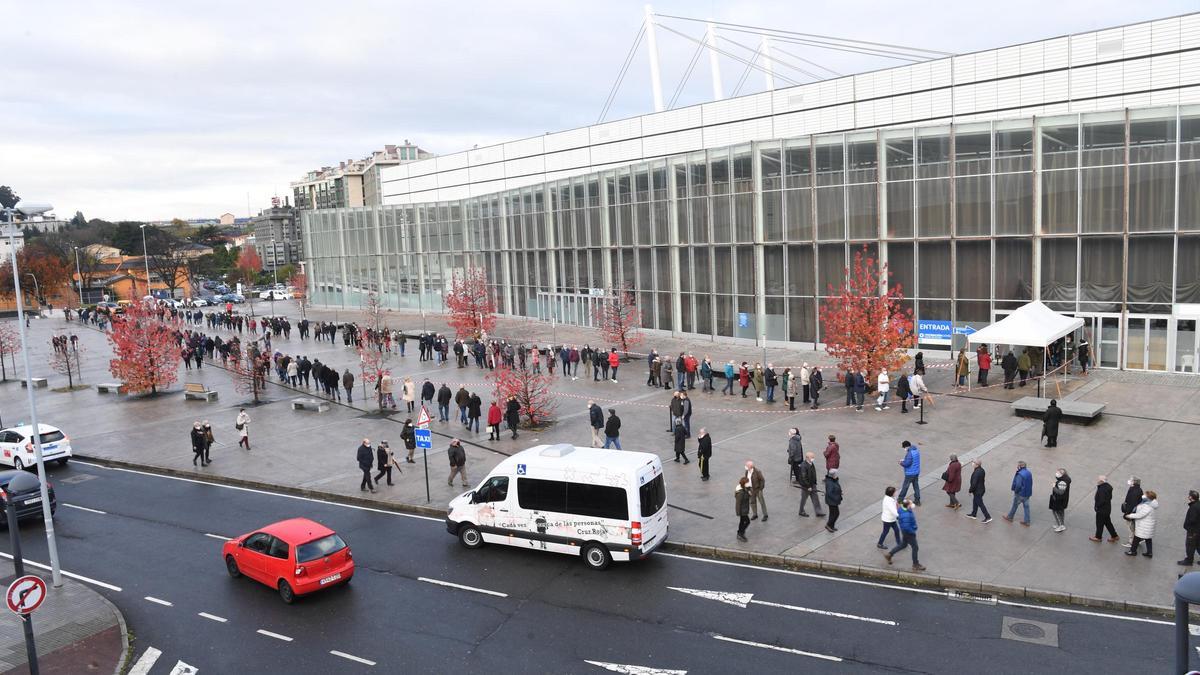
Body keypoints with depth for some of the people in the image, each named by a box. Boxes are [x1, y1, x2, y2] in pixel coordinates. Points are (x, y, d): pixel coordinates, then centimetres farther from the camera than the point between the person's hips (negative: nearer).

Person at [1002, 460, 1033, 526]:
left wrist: (1015, 491, -11)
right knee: (1026, 506, 14)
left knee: (1015, 505, 12)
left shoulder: (1020, 474, -25)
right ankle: (1027, 521, 20)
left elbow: (1018, 485, -28)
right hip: (1028, 493, 7)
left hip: (1020, 494, -7)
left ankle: (1010, 517, 30)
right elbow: (1031, 483, 9)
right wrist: (1028, 490, 15)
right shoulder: (1029, 473, 1)